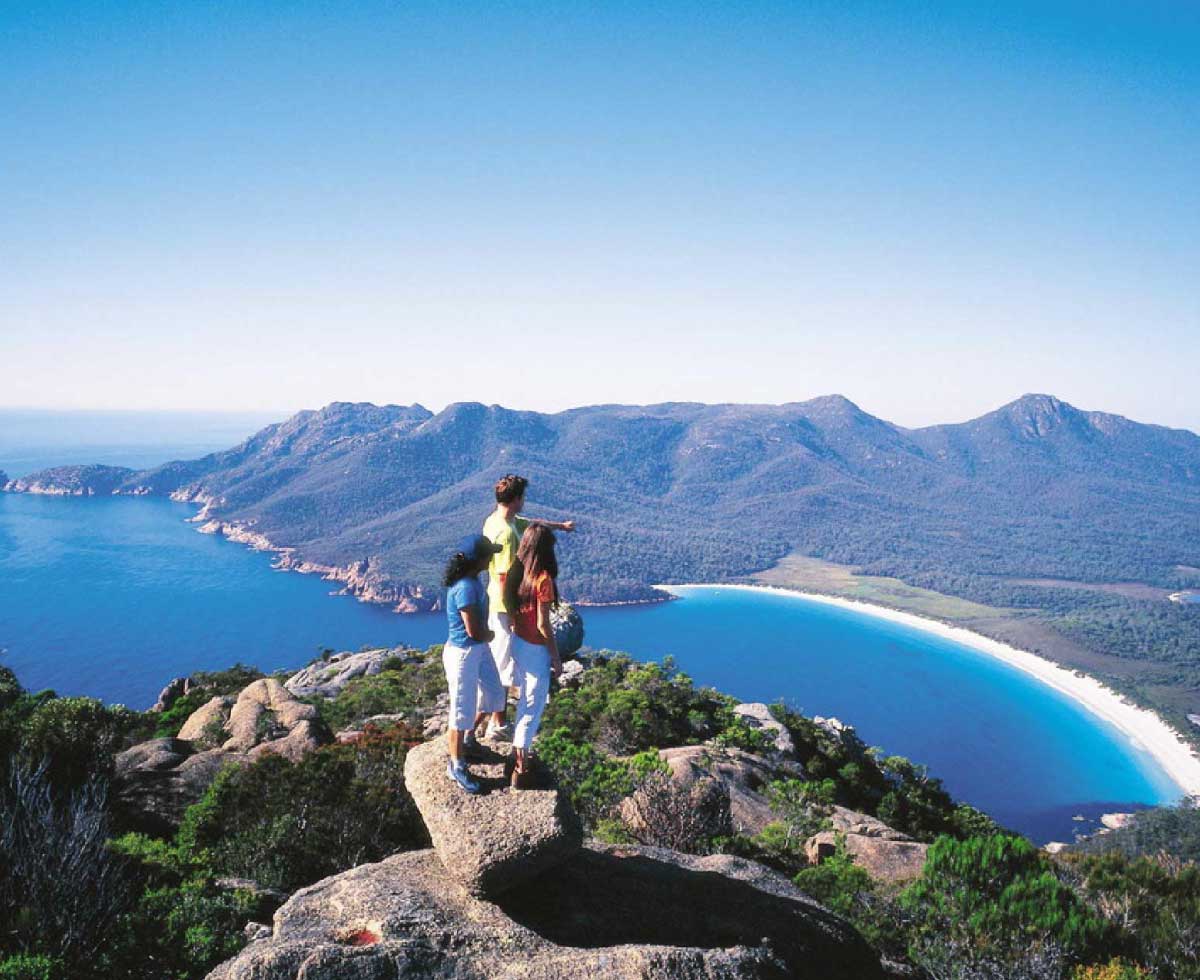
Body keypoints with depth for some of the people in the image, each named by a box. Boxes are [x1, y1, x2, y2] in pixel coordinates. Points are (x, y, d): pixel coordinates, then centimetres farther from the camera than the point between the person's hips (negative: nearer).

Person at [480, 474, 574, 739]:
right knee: (505, 667, 1)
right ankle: (497, 725, 12)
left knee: (498, 663, 20)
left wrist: (560, 525, 39)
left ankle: (496, 719, 32)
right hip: (505, 607, -10)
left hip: (495, 603, 10)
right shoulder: (506, 533, -25)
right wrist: (512, 613, -20)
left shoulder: (494, 519, 6)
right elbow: (503, 577, -25)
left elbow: (531, 523, 25)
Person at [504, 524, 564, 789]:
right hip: (536, 650, -7)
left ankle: (519, 753, 38)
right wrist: (556, 658, -11)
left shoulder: (516, 573, -2)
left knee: (525, 700, 24)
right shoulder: (543, 579, -23)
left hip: (517, 644, 7)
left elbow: (511, 609, 6)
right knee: (534, 707, 5)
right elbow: (543, 625, -21)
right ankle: (521, 769, 13)